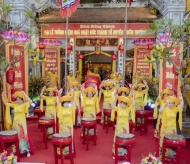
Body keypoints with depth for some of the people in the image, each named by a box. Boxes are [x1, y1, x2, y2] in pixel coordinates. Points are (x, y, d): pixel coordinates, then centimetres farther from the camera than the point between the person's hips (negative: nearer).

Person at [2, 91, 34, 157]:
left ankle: (26, 150, 13)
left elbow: (30, 101, -27)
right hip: (15, 123, 4)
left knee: (23, 136, 2)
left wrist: (24, 94, -30)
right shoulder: (14, 104, 3)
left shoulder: (24, 104, -10)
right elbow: (6, 103, 7)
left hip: (22, 123, -4)